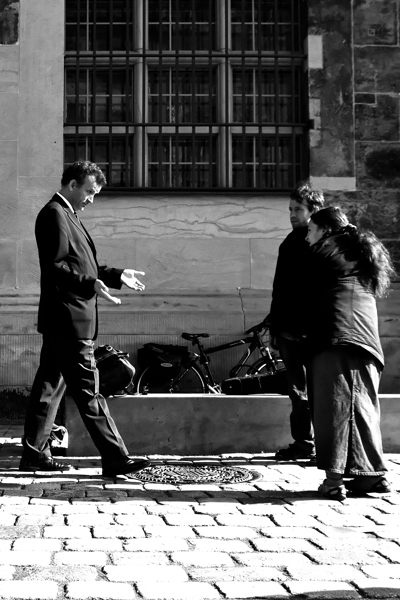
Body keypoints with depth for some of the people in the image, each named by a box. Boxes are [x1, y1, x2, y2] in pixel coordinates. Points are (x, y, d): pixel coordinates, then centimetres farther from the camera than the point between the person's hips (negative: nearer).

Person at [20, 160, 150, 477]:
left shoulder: (66, 214, 20)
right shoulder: (54, 214, -12)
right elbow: (54, 267, -20)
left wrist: (116, 275, 18)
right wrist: (92, 285, -29)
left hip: (60, 322, 10)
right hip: (68, 320, -10)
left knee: (49, 387, 12)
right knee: (88, 390, -8)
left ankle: (35, 453, 18)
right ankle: (115, 458, -6)